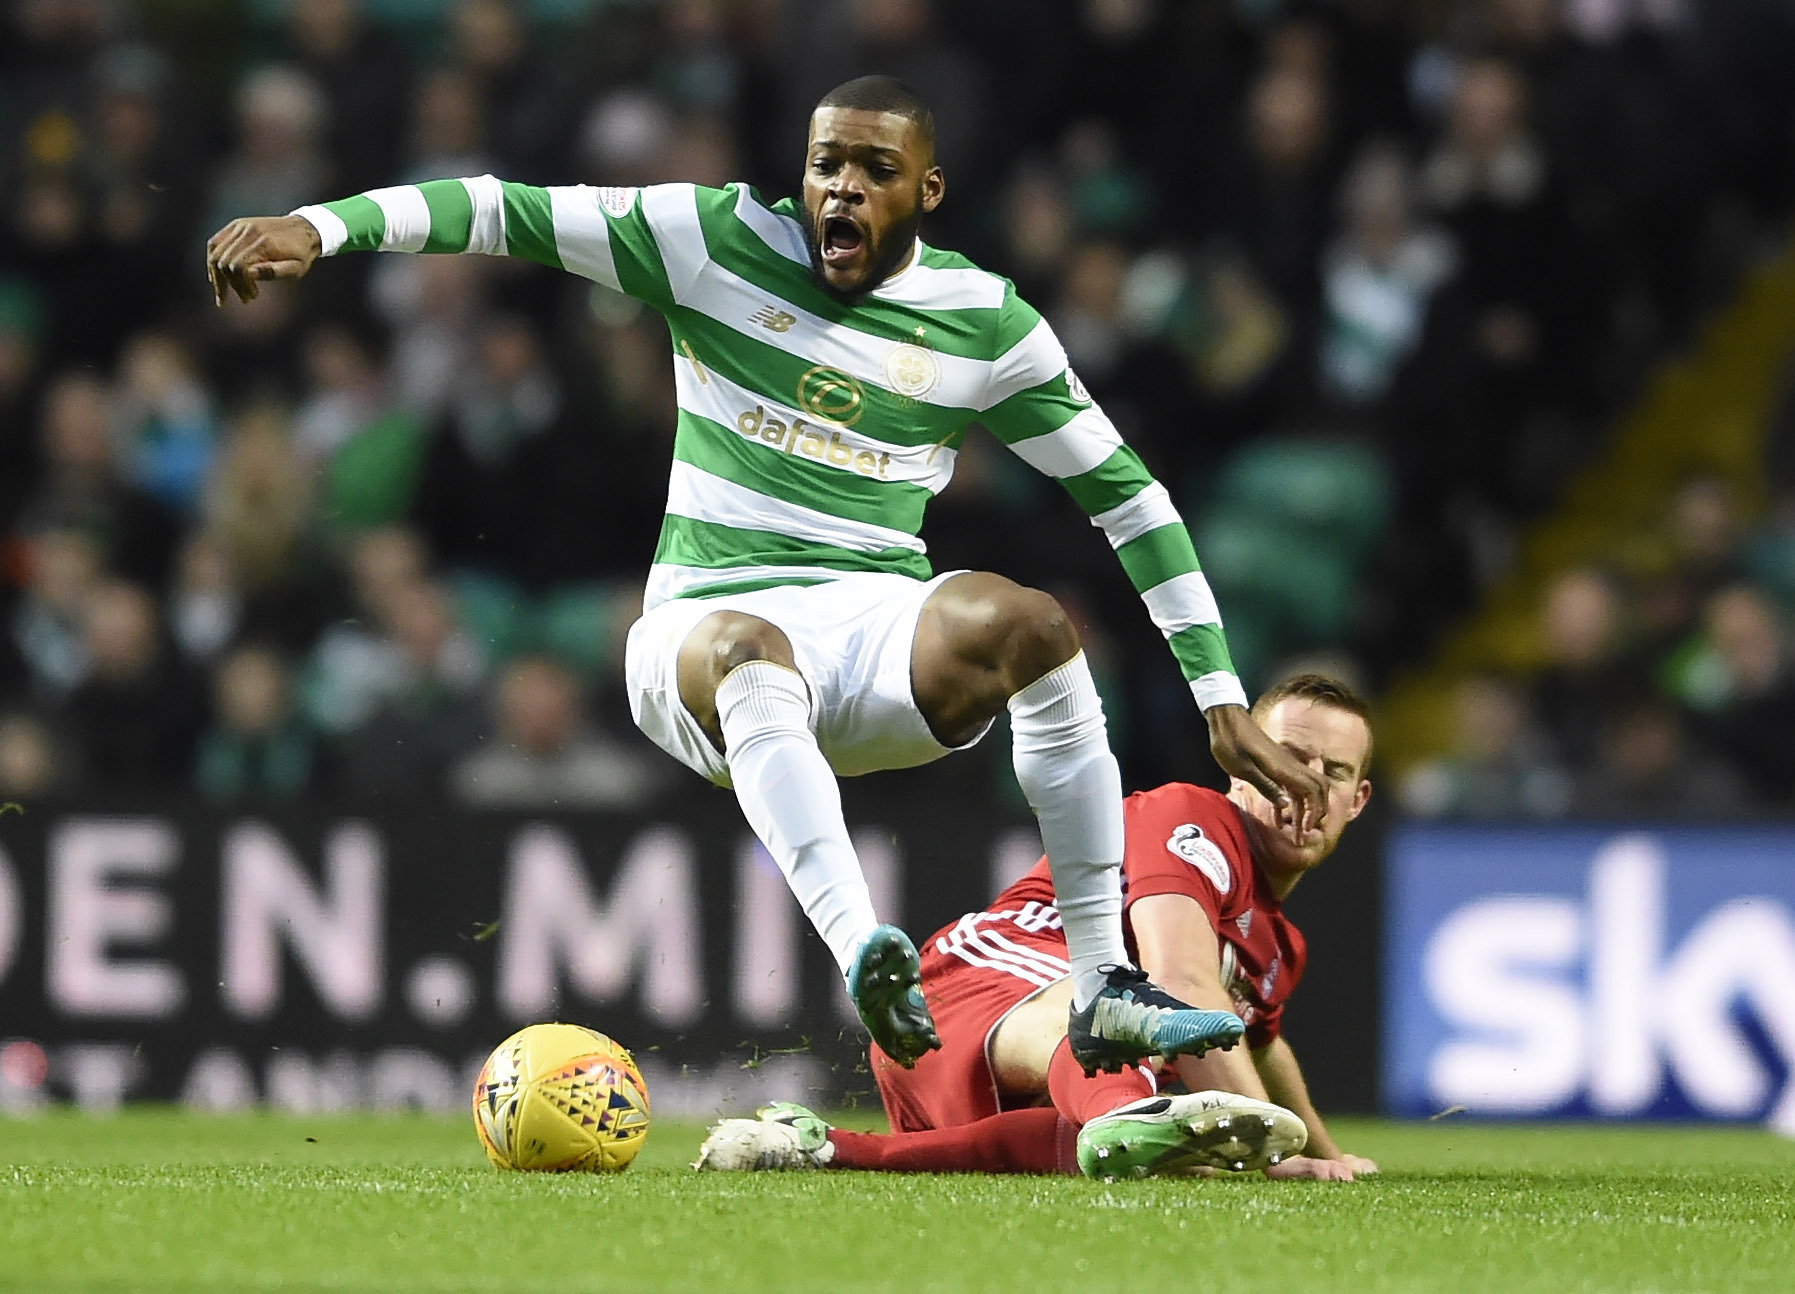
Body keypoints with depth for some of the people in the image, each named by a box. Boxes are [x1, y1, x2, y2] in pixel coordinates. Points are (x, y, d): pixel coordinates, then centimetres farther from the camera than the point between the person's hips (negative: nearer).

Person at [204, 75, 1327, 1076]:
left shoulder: (985, 323, 7)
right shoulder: (719, 242, 5)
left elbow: (1128, 495, 9)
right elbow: (505, 212, 3)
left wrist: (1224, 704, 5)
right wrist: (321, 228, -12)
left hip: (878, 626, 1)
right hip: (708, 625, -1)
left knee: (1031, 621, -32)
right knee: (752, 652, -40)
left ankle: (1106, 990, -31)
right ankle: (864, 953, -61)